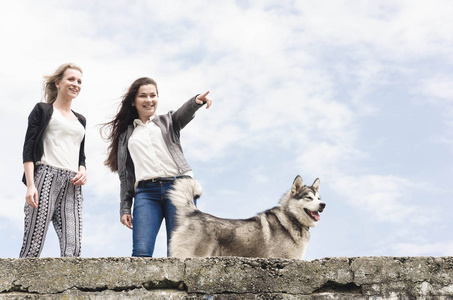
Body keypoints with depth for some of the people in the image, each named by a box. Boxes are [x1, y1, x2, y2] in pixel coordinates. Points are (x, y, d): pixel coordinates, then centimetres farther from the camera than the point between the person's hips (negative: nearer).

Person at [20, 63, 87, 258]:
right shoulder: (43, 110, 11)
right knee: (33, 248, -13)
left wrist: (83, 171, 7)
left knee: (72, 250, -10)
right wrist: (30, 184, -12)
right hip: (46, 178, -5)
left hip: (71, 186, 5)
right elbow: (28, 149, 1)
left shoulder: (80, 120, 27)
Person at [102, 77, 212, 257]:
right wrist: (125, 208, 8)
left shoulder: (167, 121, 20)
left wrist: (197, 101, -27)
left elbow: (184, 113, -4)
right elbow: (124, 175, 19)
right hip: (146, 192, 1)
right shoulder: (126, 135, 23)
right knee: (141, 252, -17)